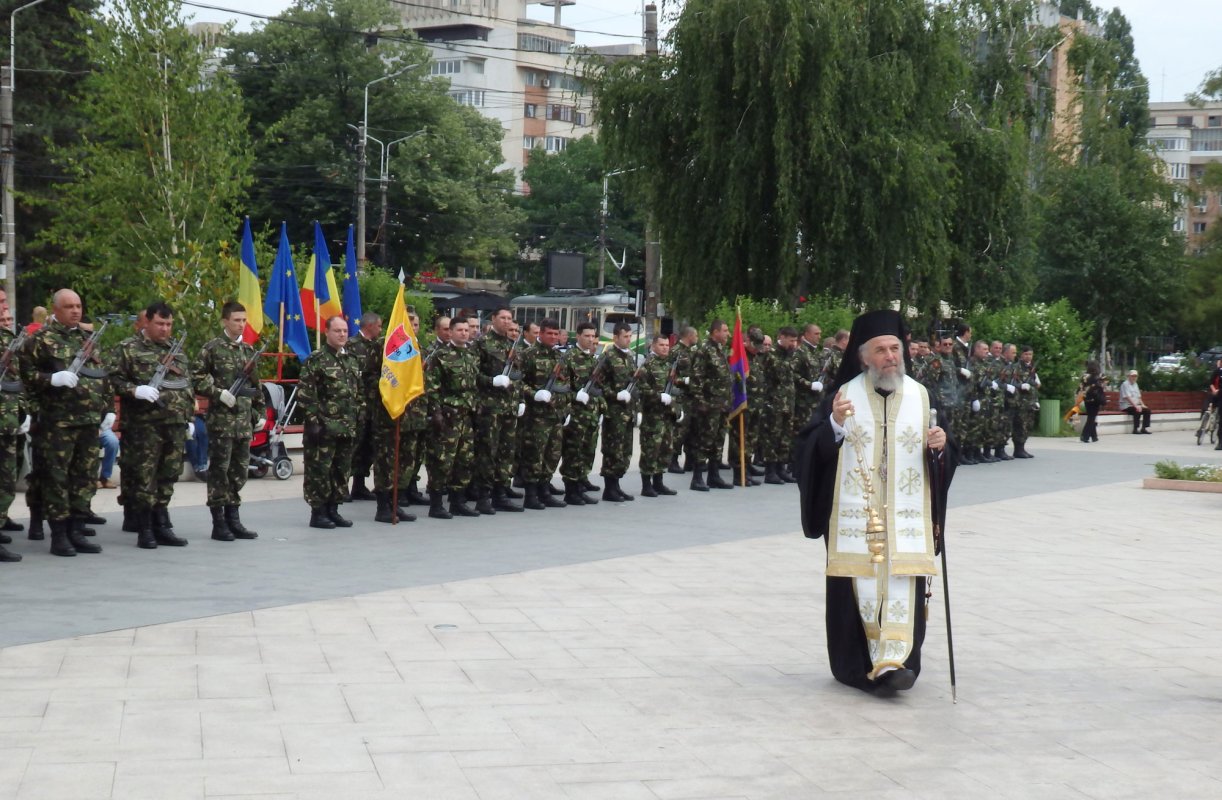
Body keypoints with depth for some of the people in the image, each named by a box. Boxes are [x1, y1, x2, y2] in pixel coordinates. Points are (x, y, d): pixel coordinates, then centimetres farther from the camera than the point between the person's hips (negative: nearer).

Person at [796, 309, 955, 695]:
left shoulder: (921, 396, 7)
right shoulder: (845, 395, 1)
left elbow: (945, 458, 9)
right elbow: (813, 449, -5)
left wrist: (940, 446, -14)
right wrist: (835, 424, -22)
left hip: (905, 515, 1)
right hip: (856, 515, -1)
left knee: (902, 583, -9)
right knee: (859, 585, 0)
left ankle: (894, 661, -12)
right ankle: (859, 663, 10)